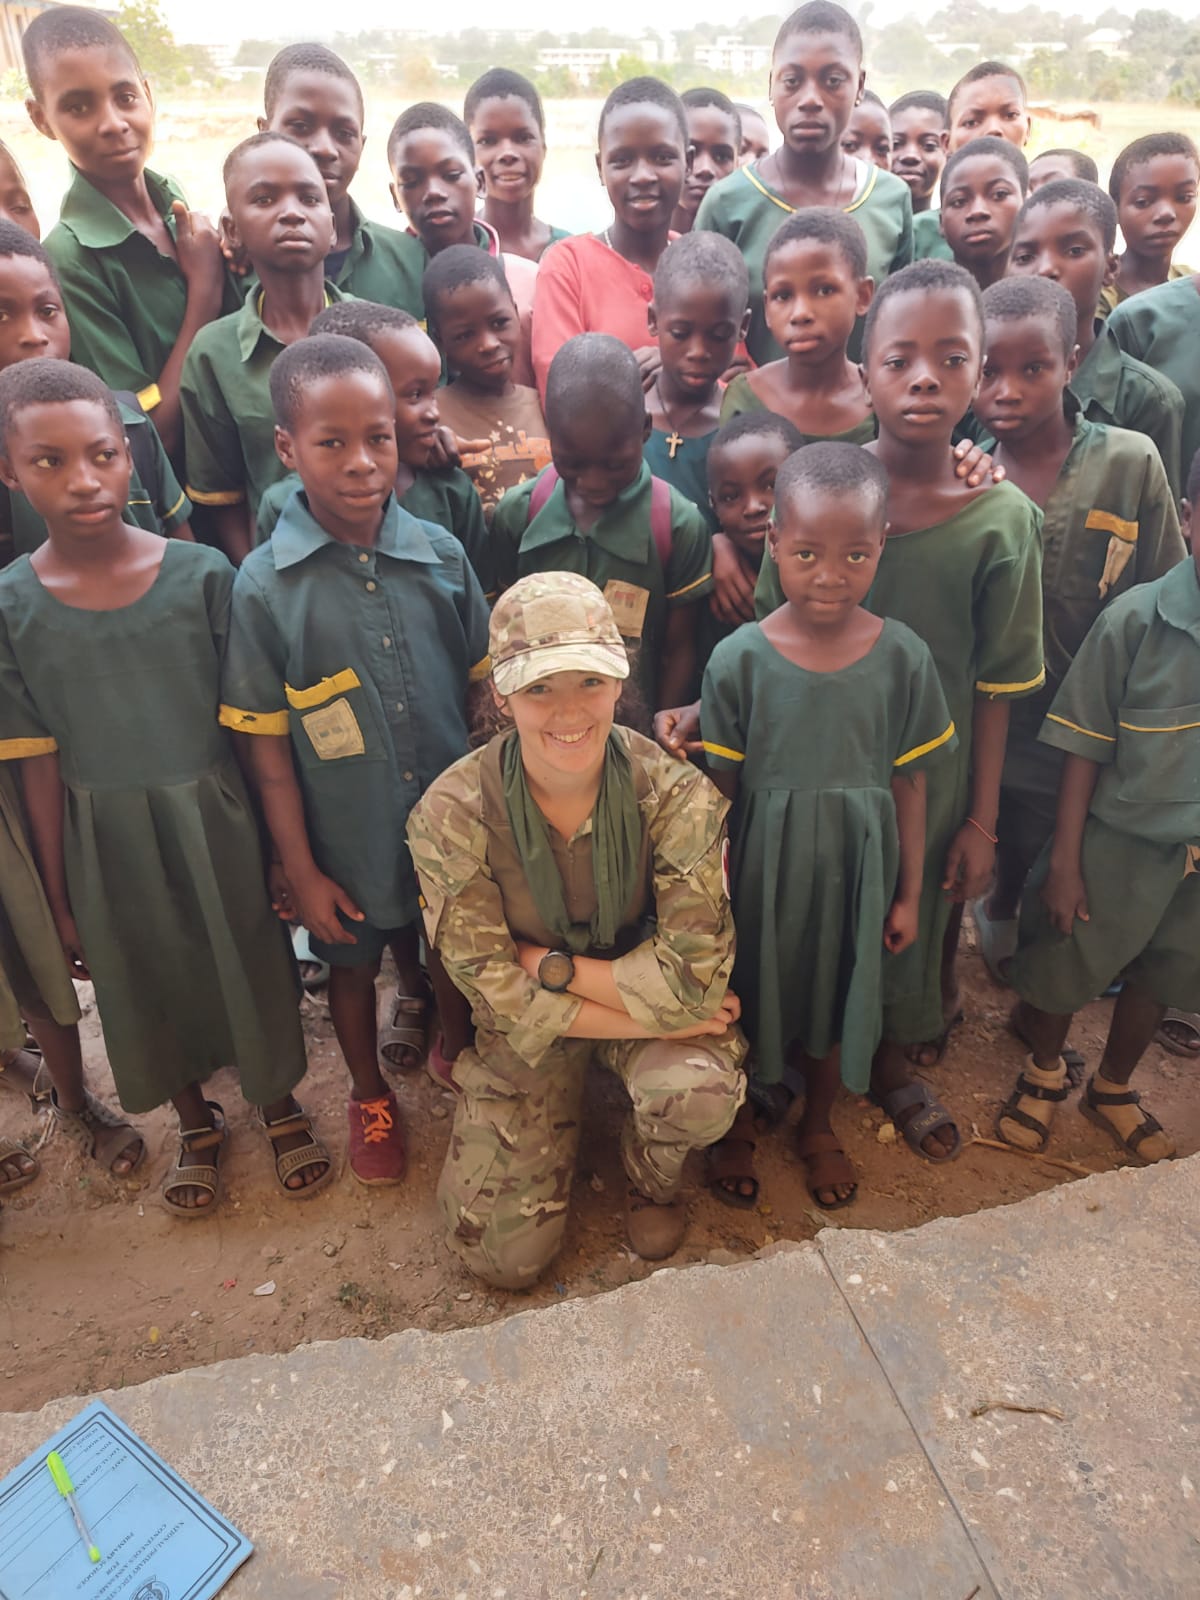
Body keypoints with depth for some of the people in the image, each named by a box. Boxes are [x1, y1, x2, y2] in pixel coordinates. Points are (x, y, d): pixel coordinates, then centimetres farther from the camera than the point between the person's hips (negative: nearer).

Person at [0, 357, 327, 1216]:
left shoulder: (202, 573, -13)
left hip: (215, 818, -1)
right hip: (105, 838, 1)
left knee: (251, 961, 15)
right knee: (150, 985, 19)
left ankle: (278, 1101, 44)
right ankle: (196, 1120, 47)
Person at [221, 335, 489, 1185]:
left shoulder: (441, 553, -9)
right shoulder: (264, 586, -15)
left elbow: (483, 688, 0)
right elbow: (267, 746, -10)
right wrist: (299, 869, -7)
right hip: (346, 837, -1)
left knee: (448, 956, 21)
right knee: (354, 965, 21)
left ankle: (458, 1061, 53)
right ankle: (371, 1097, 49)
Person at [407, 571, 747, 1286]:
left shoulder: (677, 795, -23)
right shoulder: (452, 815, -23)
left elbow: (693, 973, -24)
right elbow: (503, 996, -20)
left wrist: (547, 963, -22)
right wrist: (654, 1018, -23)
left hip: (650, 993, 0)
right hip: (524, 1035, 1)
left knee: (701, 1093, -33)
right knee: (507, 1255, -3)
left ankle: (654, 1178, 6)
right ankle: (569, 1099, 26)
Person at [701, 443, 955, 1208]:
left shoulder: (904, 657, -10)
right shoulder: (740, 659, -15)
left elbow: (909, 785, -1)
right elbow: (719, 792, -7)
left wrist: (908, 894, 4)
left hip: (855, 869, 2)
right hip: (764, 867, -1)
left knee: (838, 1003, 20)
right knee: (748, 999, 16)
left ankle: (818, 1124, 49)